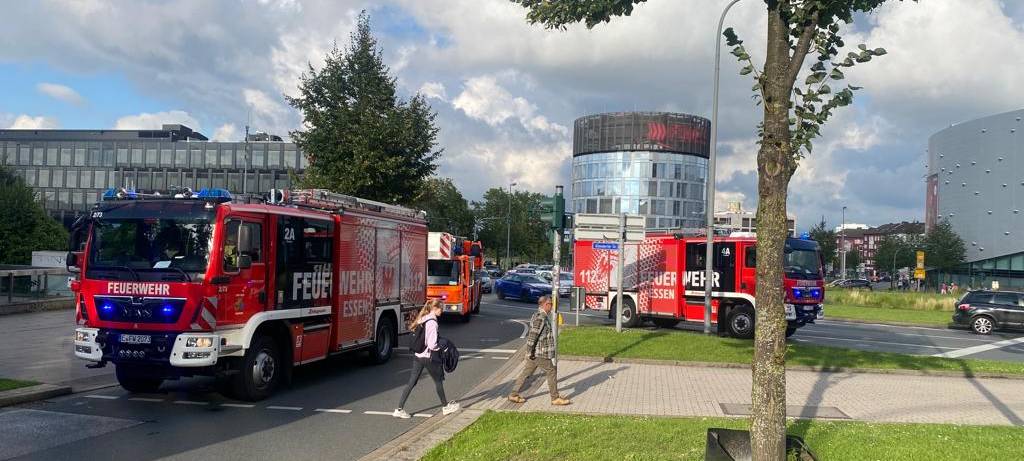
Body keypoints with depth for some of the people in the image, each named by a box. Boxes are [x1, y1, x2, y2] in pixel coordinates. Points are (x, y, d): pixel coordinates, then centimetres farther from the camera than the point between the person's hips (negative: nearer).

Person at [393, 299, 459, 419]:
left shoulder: (422, 319, 7)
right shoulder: (432, 322, -19)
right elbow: (432, 345, -23)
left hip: (417, 356, 8)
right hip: (427, 357, -8)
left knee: (412, 382, 8)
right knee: (438, 381, 12)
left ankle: (399, 409, 6)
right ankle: (445, 406, 28)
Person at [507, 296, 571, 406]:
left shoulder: (538, 315, 14)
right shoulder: (541, 317, -19)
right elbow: (533, 335, -23)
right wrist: (530, 351, -21)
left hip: (535, 353, 10)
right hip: (540, 353, -10)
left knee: (526, 372, 12)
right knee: (551, 372, 0)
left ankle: (514, 394, 16)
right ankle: (555, 398, 8)